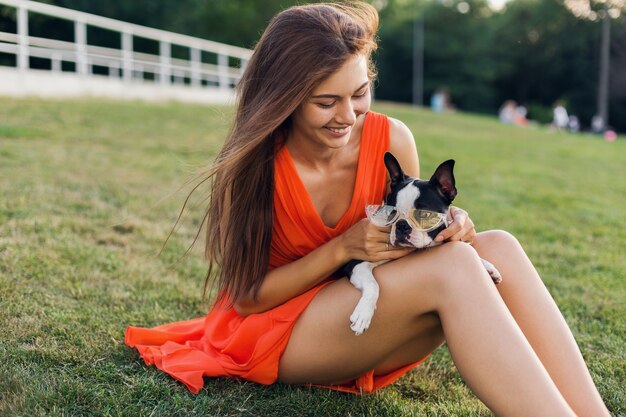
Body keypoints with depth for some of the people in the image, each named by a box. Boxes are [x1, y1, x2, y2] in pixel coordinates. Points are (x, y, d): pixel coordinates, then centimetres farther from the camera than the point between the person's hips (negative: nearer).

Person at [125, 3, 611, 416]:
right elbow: (244, 296, -12)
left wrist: (443, 226, -19)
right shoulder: (250, 167, -16)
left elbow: (409, 249, 5)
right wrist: (343, 248, -25)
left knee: (496, 248, -24)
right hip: (274, 332, -4)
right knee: (453, 266, -30)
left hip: (367, 321, 4)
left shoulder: (391, 141, -8)